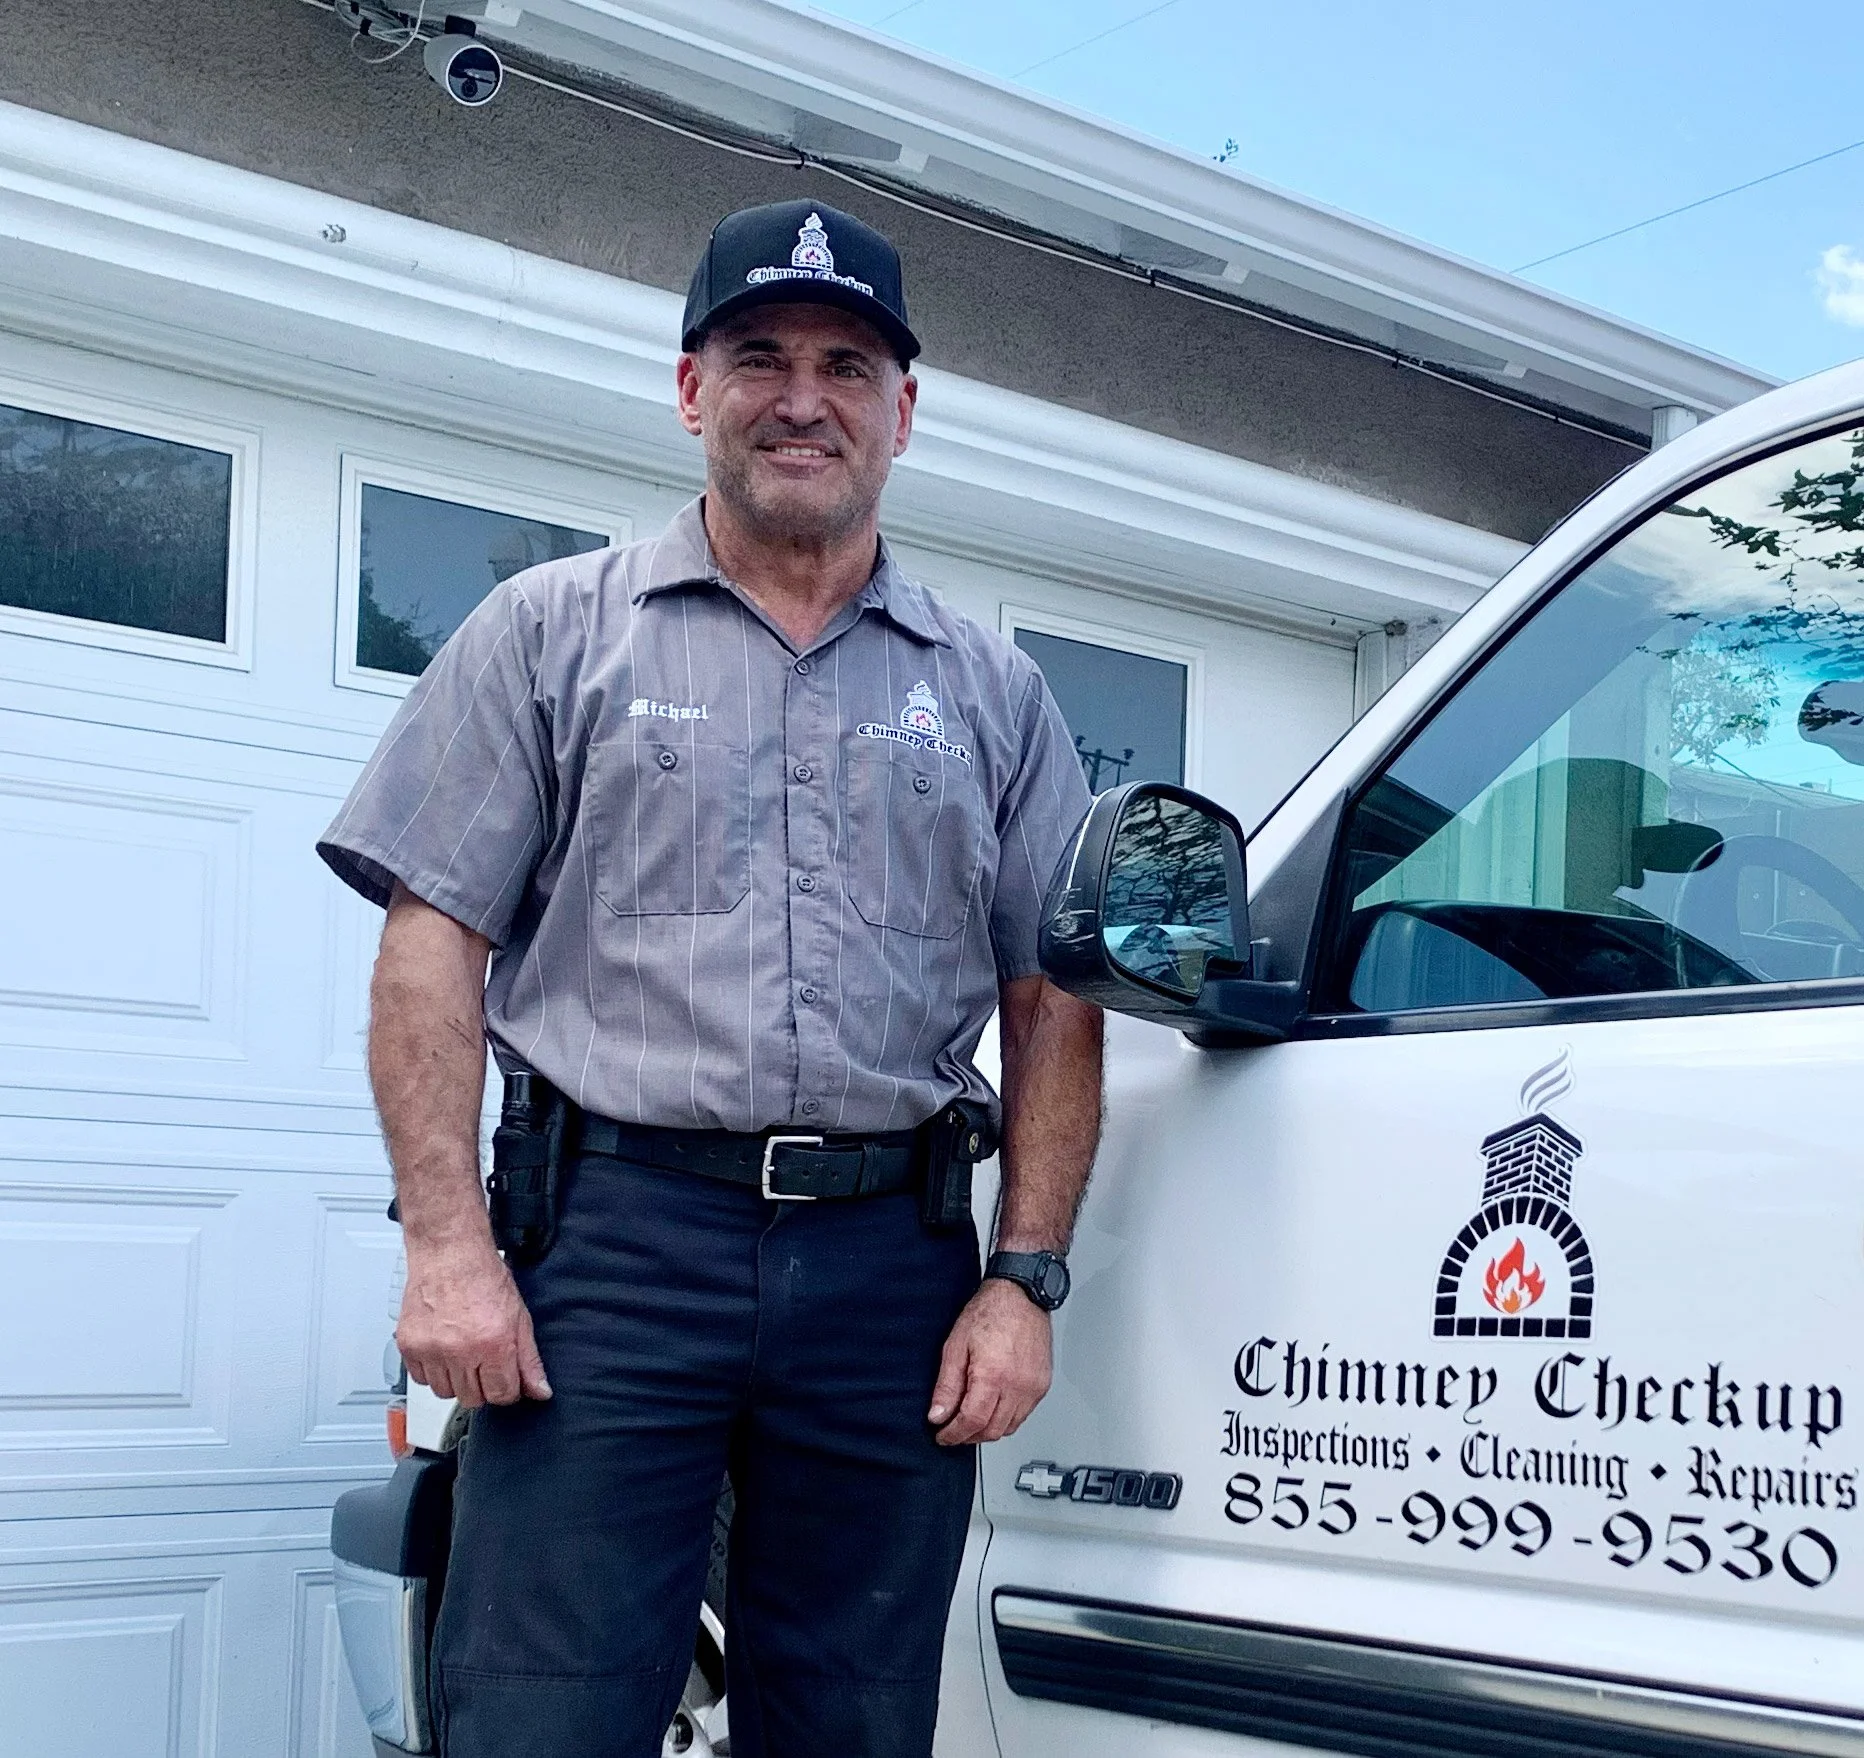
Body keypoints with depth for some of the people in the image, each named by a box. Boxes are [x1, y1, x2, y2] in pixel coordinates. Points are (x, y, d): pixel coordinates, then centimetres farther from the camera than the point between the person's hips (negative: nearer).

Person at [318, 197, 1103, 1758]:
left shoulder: (991, 689, 15)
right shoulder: (556, 630, 8)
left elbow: (1054, 1003, 13)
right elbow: (433, 943, 2)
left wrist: (1025, 1279, 2)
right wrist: (448, 1248, -9)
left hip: (893, 1271, 3)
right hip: (614, 1241, -2)